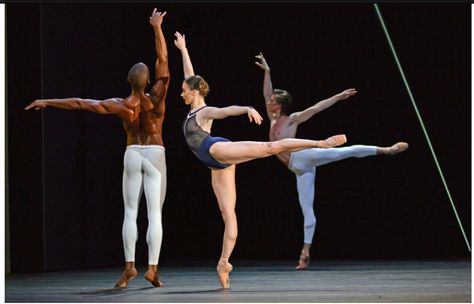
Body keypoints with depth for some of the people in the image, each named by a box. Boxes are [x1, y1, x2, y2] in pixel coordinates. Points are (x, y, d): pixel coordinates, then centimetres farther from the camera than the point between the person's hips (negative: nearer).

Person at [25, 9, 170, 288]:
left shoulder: (121, 106, -8)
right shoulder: (156, 98, -12)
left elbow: (79, 103, -8)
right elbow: (163, 61, -12)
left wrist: (47, 102, -3)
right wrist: (157, 28, -10)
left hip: (132, 155, 1)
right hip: (155, 156, -1)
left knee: (130, 213, 6)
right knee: (155, 214, -4)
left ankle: (130, 266, -3)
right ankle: (153, 268, -12)